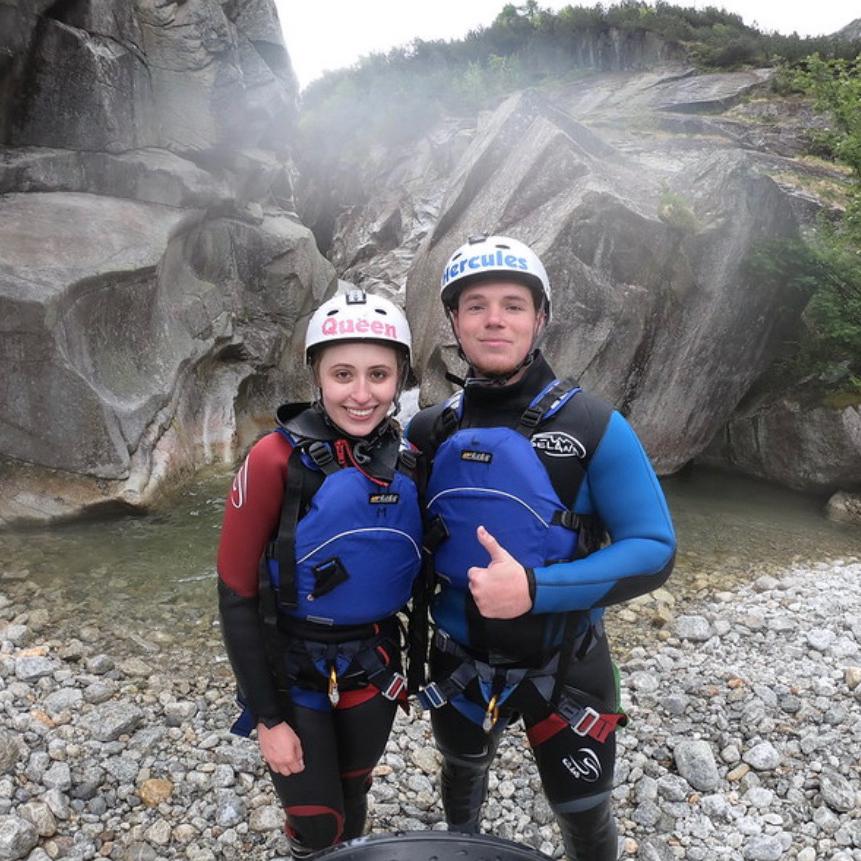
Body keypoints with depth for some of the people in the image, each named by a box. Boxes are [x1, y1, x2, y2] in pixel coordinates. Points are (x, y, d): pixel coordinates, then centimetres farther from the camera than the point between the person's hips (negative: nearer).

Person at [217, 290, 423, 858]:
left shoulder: (408, 461, -7)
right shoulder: (277, 459, -21)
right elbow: (236, 596, -15)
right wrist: (267, 717, -12)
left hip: (373, 665, 4)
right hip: (293, 670, -4)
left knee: (353, 800, 23)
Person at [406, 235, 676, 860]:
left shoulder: (594, 426, -18)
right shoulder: (430, 430, -7)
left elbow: (654, 550, -20)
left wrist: (534, 589, -32)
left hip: (563, 666, -3)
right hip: (459, 662, 4)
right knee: (463, 775, 29)